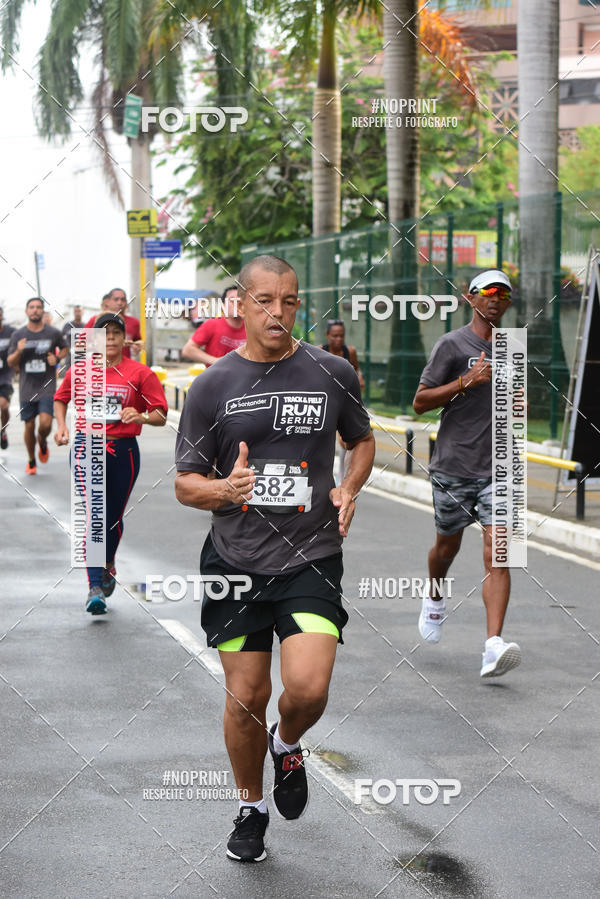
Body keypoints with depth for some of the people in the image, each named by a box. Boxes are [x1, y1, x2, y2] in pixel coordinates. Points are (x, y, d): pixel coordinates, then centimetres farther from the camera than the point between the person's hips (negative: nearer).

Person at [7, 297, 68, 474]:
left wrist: (57, 358, -3)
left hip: (47, 387, -1)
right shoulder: (18, 335, 1)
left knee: (45, 424, -14)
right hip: (27, 388, 1)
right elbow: (10, 362, 4)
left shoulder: (53, 333, -2)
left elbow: (64, 348, 17)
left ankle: (42, 443, 21)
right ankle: (31, 461, 24)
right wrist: (19, 351, -17)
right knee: (29, 426, 5)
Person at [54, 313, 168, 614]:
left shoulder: (140, 373, -1)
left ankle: (108, 565, 43)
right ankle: (95, 588, -17)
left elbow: (161, 416, -3)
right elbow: (61, 398, 22)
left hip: (124, 451, 1)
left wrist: (141, 417, -24)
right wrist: (61, 426, 5)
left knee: (113, 517, 12)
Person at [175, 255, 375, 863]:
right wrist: (225, 488, -19)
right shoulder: (212, 387, 0)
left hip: (311, 560, 0)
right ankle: (251, 808, 31)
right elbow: (185, 484, 3)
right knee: (246, 698, 6)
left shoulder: (332, 374, 2)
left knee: (307, 688, -18)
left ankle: (287, 746, 18)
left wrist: (349, 489, 1)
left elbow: (362, 439, 20)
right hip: (236, 562, 1)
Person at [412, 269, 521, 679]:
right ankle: (435, 599, 48)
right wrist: (467, 381, -18)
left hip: (497, 467, 2)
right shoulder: (452, 345, -4)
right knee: (448, 546, 15)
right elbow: (420, 402, -7)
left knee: (497, 553, -12)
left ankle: (494, 645, -20)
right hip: (453, 464, -2)